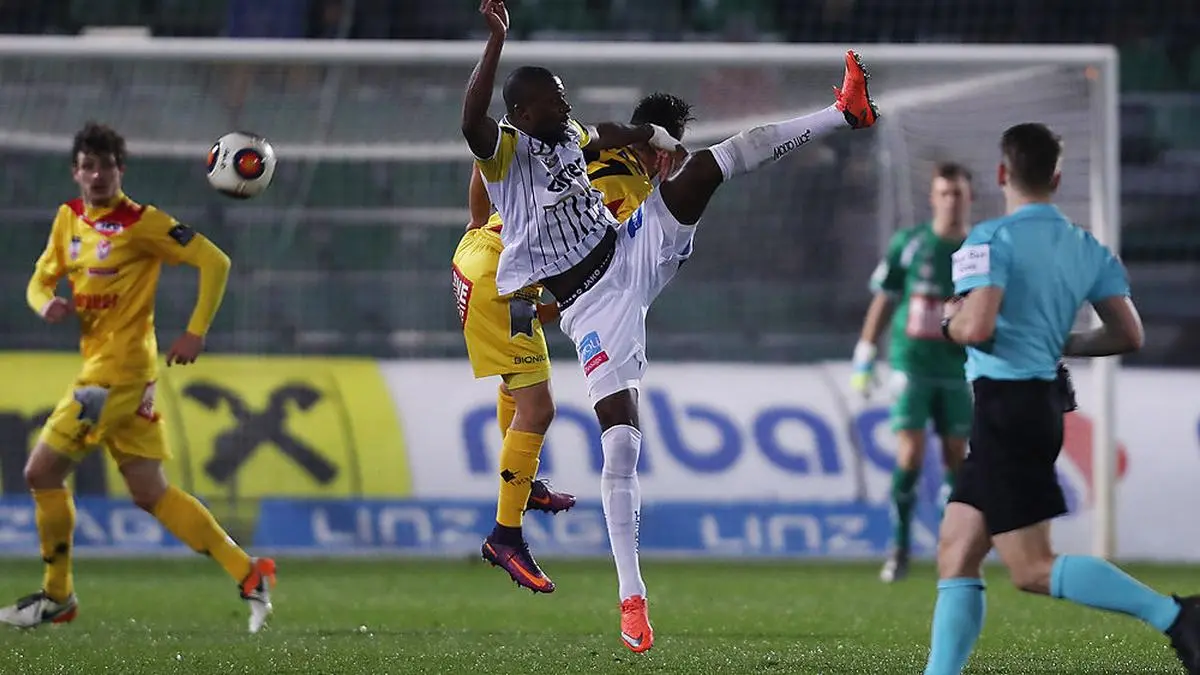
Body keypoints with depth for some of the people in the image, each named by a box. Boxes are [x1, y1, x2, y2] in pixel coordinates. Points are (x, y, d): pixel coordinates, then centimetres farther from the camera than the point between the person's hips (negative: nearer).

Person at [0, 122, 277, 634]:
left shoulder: (142, 223, -11)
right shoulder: (68, 218, 11)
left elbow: (214, 262, -10)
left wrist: (196, 332, -14)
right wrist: (46, 303, -5)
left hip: (120, 367, -8)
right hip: (98, 362, 8)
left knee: (42, 471, -6)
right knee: (151, 493, 7)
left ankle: (57, 597, 6)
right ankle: (249, 575, 8)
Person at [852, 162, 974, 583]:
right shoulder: (908, 244, -1)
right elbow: (882, 303, 5)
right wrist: (863, 362, 3)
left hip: (958, 371, 2)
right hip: (911, 365, -2)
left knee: (956, 458, 3)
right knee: (910, 455, -11)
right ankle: (899, 549, -3)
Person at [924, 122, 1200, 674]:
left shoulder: (991, 240, -11)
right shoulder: (1088, 249, 10)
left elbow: (977, 326, -23)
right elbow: (1128, 336, 7)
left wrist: (949, 323, 1)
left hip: (1006, 407, -8)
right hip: (1046, 398, 8)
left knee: (1035, 571, -8)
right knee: (955, 555, 12)